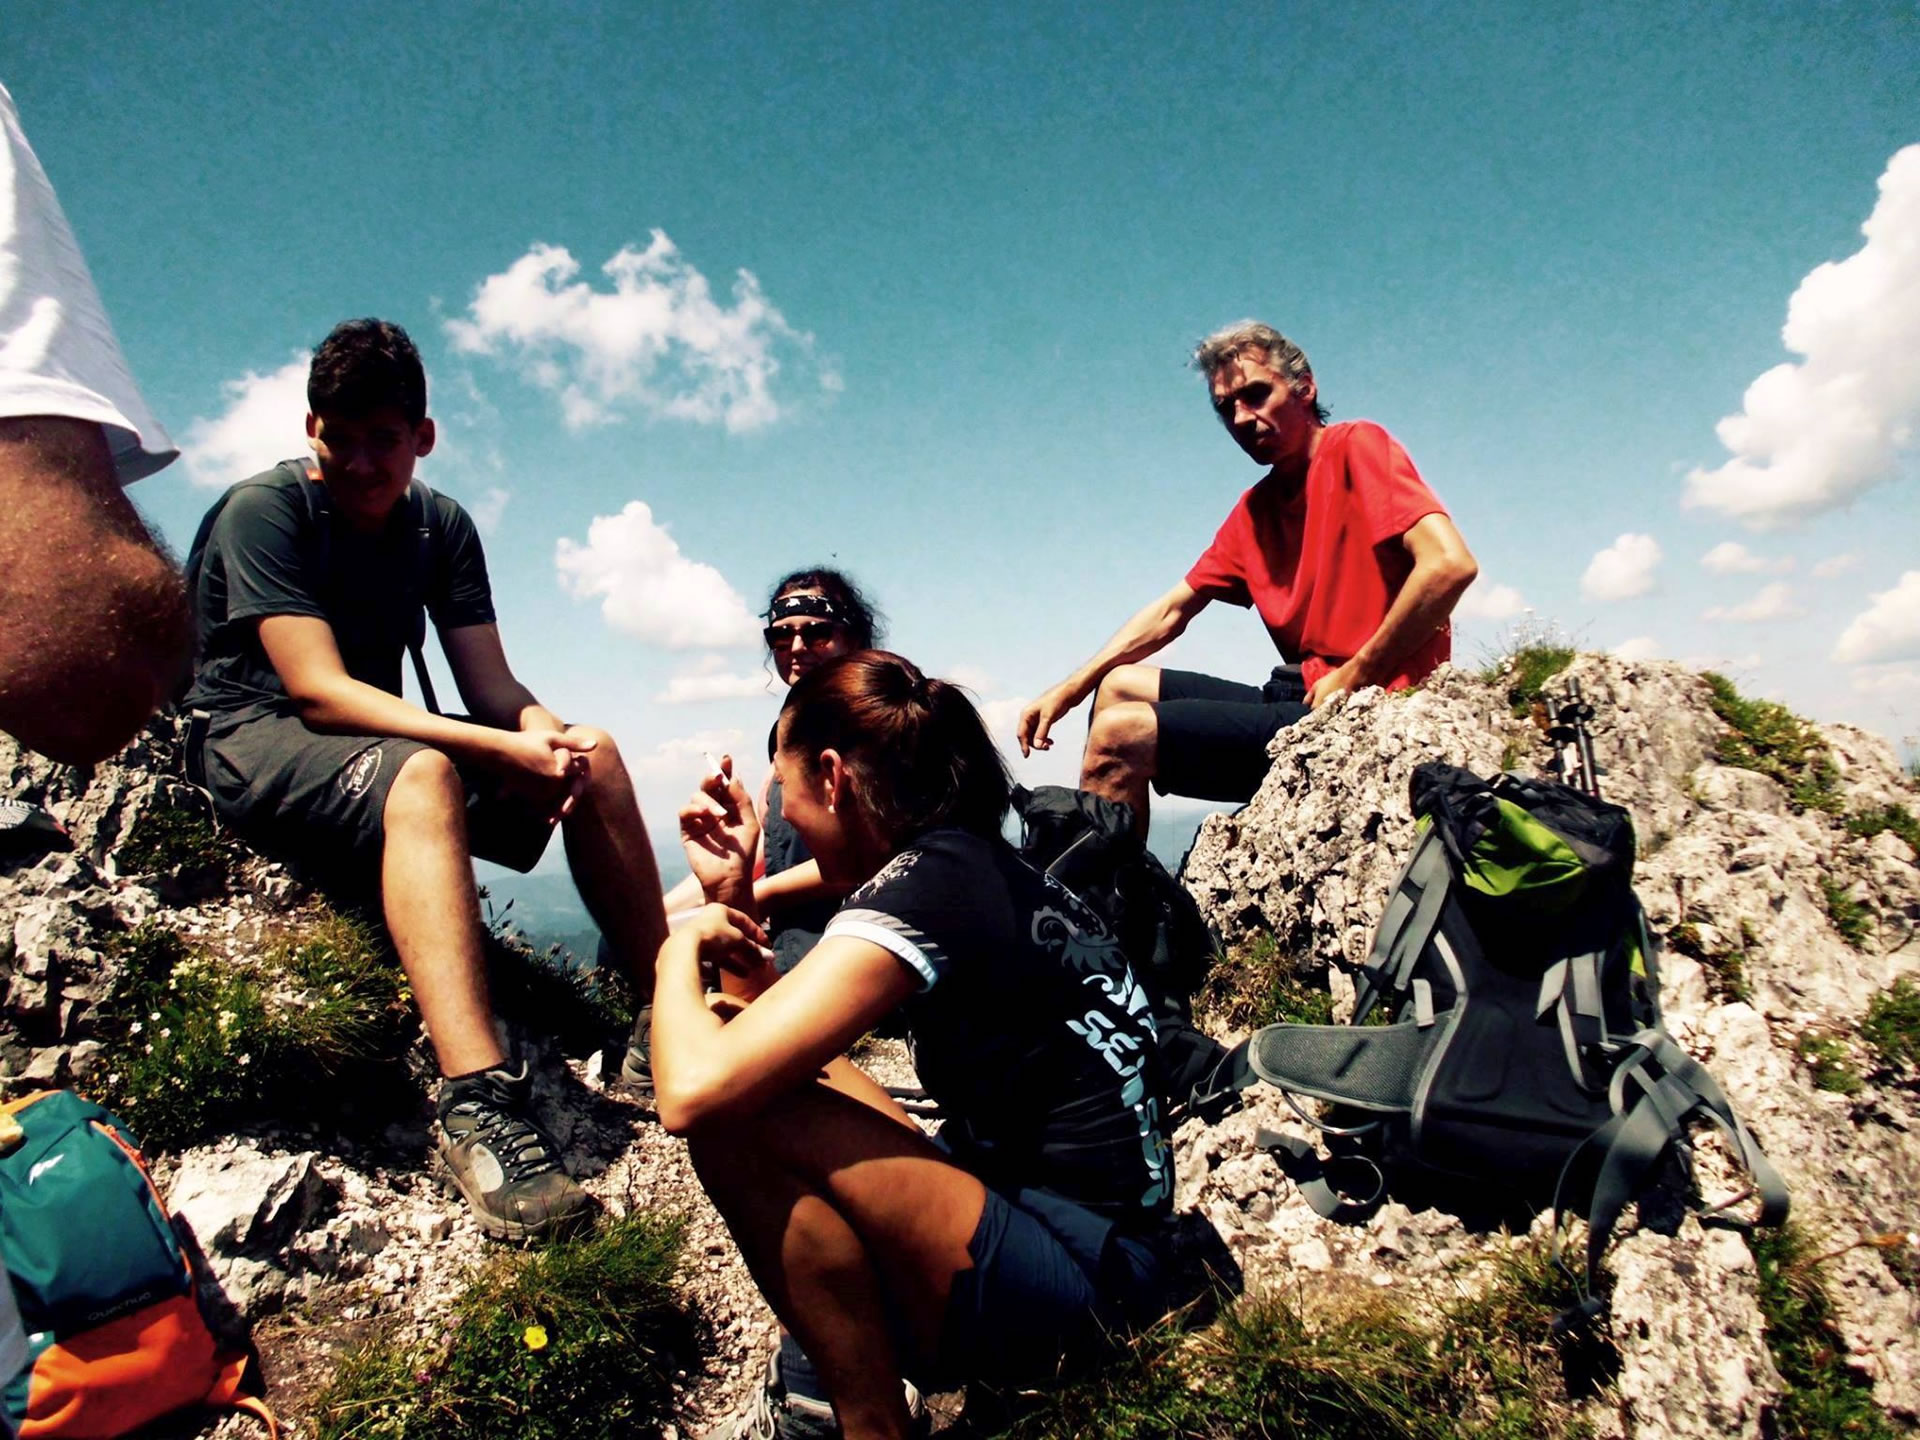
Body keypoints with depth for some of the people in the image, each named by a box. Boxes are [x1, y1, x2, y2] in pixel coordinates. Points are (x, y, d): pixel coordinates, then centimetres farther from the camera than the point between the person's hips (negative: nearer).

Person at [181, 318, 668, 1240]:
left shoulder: (439, 527, 5)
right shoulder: (264, 510, -12)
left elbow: (490, 686, -2)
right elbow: (317, 690, -25)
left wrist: (541, 730, -27)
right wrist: (504, 750, -34)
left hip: (377, 744, 6)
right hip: (256, 742, -6)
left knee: (593, 752, -11)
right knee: (422, 774, -38)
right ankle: (476, 1104, -48)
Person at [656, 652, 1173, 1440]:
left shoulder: (920, 892, -20)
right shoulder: (977, 864, 8)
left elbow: (692, 1092, -28)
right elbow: (784, 1029, 17)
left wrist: (680, 948, -10)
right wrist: (732, 894, 8)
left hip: (1083, 1284, -10)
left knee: (739, 1114, -19)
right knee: (762, 1062, 14)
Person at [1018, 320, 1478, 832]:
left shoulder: (1357, 447, -6)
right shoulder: (1254, 509, 16)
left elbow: (1450, 565, -20)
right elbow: (1169, 612, 16)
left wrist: (1354, 676, -15)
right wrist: (1065, 692, 8)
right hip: (1302, 694, 9)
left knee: (1120, 737, -17)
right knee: (1119, 686, 11)